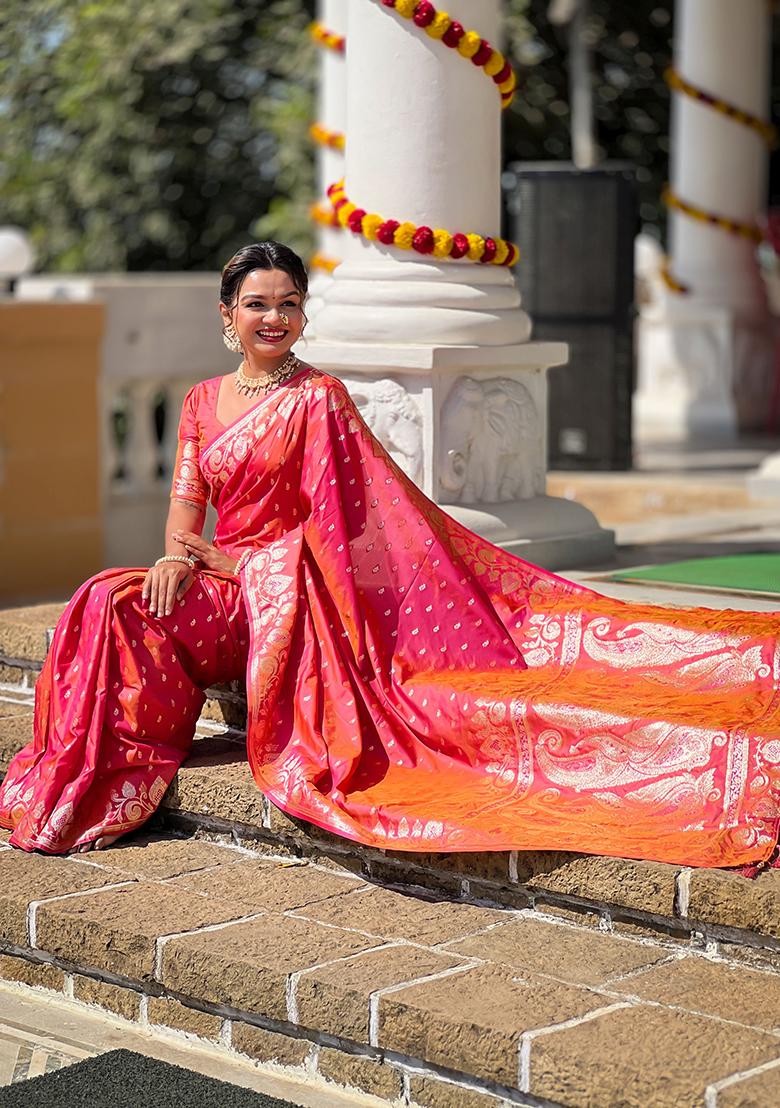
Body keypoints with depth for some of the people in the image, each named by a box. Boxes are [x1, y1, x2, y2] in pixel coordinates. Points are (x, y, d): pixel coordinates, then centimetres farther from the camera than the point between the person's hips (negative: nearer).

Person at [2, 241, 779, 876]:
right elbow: (186, 498, 10)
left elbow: (334, 520, -6)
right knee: (112, 603, -22)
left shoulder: (318, 399, -2)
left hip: (289, 586, -5)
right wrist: (175, 557, -11)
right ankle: (103, 778, -17)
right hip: (219, 588, 5)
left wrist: (234, 563, -12)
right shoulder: (203, 401, 15)